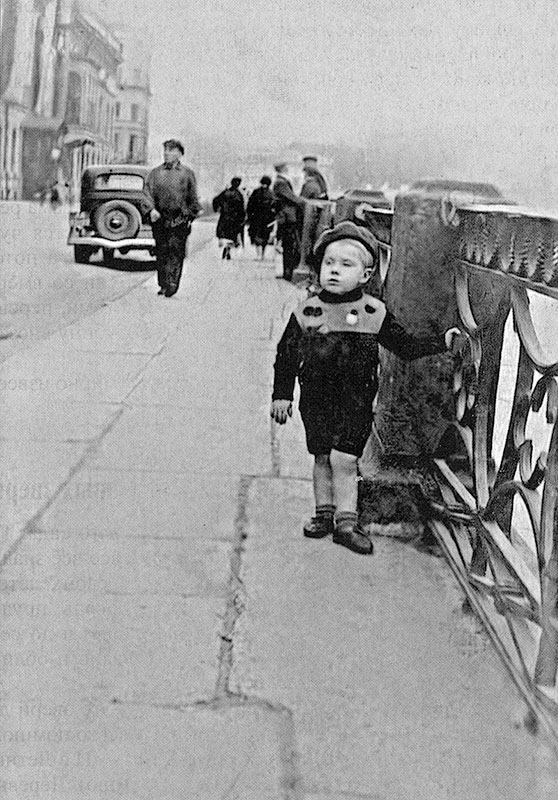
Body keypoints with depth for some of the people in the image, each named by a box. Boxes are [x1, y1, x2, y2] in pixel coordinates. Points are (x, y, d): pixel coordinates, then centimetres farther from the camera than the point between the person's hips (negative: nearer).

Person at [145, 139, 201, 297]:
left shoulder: (187, 173, 8)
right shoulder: (155, 173, 11)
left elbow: (192, 196, 12)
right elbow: (148, 191, 2)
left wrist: (193, 214, 7)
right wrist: (152, 209, -13)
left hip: (180, 220, -2)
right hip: (160, 218, 2)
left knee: (176, 251, -10)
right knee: (161, 252, 3)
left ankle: (172, 283, -13)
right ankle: (163, 284, 11)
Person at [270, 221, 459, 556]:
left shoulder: (375, 313, -3)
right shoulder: (306, 312, -1)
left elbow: (407, 346, 4)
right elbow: (286, 355, 6)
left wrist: (442, 341, -6)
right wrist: (282, 394, 4)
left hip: (356, 401, -2)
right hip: (316, 399, 2)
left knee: (344, 459, -7)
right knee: (322, 458, 8)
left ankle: (346, 521, 3)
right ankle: (325, 513, 25)